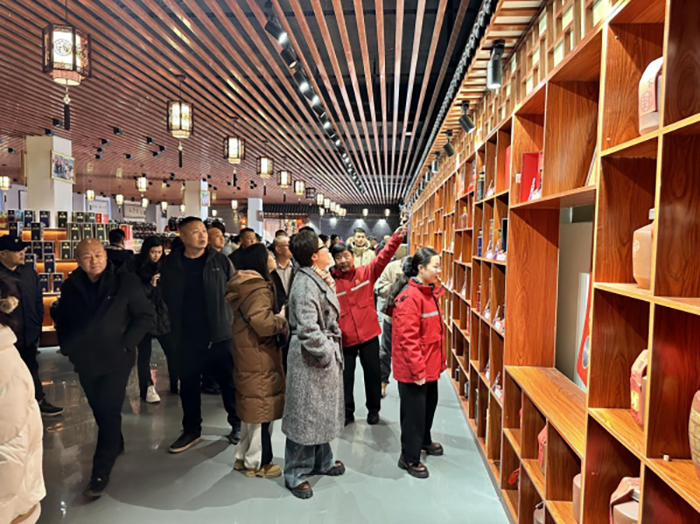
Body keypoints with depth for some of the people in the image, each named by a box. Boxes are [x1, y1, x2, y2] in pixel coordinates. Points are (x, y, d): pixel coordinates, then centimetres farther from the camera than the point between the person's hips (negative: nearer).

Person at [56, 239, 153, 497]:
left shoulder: (125, 282, -11)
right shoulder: (71, 287, 1)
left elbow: (145, 316, -7)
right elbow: (62, 321, 15)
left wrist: (125, 344, -14)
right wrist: (68, 348, 4)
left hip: (115, 359, -4)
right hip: (85, 361, 5)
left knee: (109, 413, -3)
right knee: (99, 411, 18)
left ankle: (101, 472, 8)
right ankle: (116, 445, 41)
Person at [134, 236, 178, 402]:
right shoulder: (137, 268, -7)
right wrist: (150, 284, -18)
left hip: (163, 315, 4)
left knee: (172, 351, 3)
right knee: (144, 354, 3)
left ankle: (176, 385, 19)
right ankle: (147, 389, 14)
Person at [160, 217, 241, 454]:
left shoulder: (220, 261, -2)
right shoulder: (171, 265, 1)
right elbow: (167, 300, 6)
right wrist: (174, 331, 2)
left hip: (221, 334, -1)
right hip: (188, 338, 2)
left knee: (230, 382, 9)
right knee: (188, 386, 13)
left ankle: (237, 425, 29)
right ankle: (191, 431, 31)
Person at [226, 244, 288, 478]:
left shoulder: (246, 286, 12)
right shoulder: (257, 289, -21)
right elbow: (264, 324, -31)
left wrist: (277, 316, 9)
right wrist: (283, 319, -13)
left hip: (249, 355, 10)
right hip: (258, 356, -10)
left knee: (251, 408, 20)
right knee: (261, 409, 3)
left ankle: (243, 457, 33)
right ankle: (256, 463, 17)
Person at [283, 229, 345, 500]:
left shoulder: (318, 278, 8)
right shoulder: (305, 284, -22)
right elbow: (308, 329, -27)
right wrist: (326, 355, -18)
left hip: (326, 351, 10)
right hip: (311, 357, -10)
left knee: (323, 411, 22)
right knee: (305, 414, 4)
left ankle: (321, 461, 40)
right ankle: (295, 474, 21)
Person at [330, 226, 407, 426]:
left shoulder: (366, 272, -2)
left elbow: (383, 257, -15)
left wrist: (396, 238, -30)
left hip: (368, 334, 0)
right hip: (345, 337, 0)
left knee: (373, 373, 12)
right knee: (345, 376, 12)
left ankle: (373, 409, 32)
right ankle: (347, 411, 30)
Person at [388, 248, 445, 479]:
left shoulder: (429, 291, 7)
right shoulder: (409, 297, -23)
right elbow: (408, 338, -25)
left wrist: (439, 360, 17)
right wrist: (418, 369, -22)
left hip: (430, 365, 10)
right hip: (413, 369, -9)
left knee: (429, 404, 25)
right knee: (414, 411, 6)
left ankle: (424, 441, 49)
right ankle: (409, 458, 24)